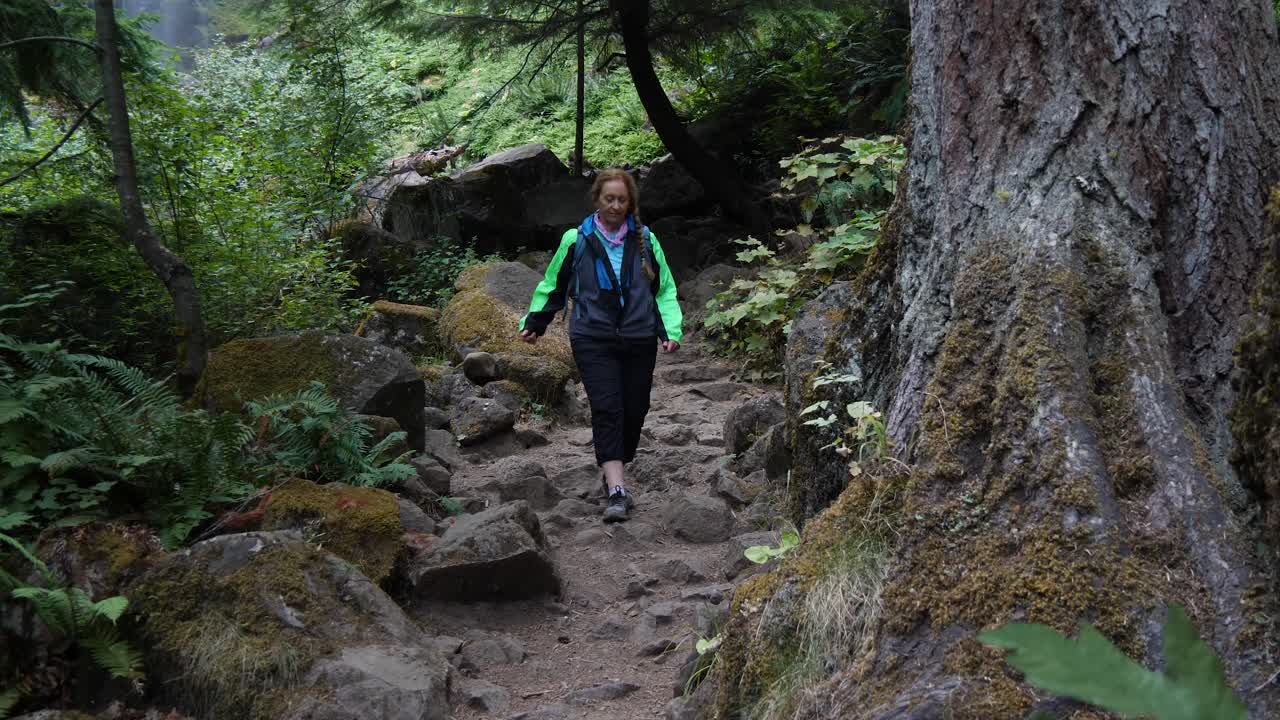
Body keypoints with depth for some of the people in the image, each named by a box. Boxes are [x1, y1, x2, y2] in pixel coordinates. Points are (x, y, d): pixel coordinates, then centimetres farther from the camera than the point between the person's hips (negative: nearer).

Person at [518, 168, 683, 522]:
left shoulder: (645, 241, 8)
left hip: (639, 340, 3)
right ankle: (617, 491, -21)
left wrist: (671, 330, 2)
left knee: (634, 410, 4)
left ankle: (612, 475, 24)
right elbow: (553, 286, 16)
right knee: (607, 409, -15)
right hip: (593, 341, -2)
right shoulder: (576, 240, 4)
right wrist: (532, 322, 15)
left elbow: (665, 290, 13)